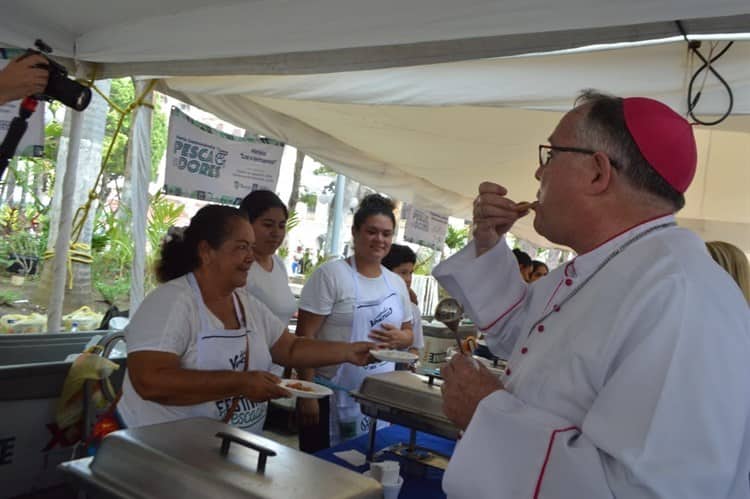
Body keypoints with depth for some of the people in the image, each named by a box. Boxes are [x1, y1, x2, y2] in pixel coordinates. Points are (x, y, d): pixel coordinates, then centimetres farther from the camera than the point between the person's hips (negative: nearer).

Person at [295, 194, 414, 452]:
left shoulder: (397, 283, 9)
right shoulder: (330, 274, -9)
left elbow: (408, 333, 18)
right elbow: (305, 336, -11)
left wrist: (400, 338, -6)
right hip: (332, 395, -5)